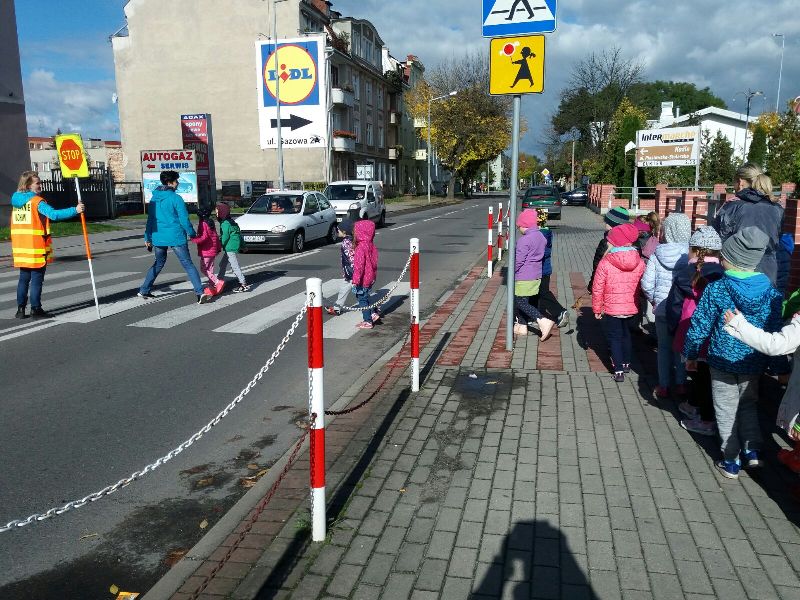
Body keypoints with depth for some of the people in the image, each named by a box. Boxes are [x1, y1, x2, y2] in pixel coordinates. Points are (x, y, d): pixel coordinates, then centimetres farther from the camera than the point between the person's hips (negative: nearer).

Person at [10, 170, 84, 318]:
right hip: (36, 249, -7)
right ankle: (36, 309, 3)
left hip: (21, 249, 7)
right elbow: (54, 214, -27)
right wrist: (75, 210, -28)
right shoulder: (37, 202, -12)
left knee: (24, 278, 14)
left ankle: (20, 310, 16)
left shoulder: (16, 201, 12)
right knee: (37, 279, 0)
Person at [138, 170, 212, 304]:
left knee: (158, 263, 23)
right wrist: (192, 234, 3)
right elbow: (184, 219, -10)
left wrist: (148, 238, 22)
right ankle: (200, 293, -11)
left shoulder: (153, 199, 9)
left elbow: (150, 219, 16)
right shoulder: (176, 198, -10)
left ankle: (144, 290, 26)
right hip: (176, 237, -6)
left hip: (158, 237, 6)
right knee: (188, 265, -3)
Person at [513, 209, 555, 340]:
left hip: (524, 277, -9)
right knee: (520, 301, 19)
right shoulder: (541, 236, 8)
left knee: (521, 303, -5)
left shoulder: (524, 240, -20)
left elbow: (518, 260, -19)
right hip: (537, 275, 9)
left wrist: (513, 272, -3)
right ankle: (522, 326, 26)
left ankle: (543, 321, -17)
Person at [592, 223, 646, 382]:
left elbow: (597, 289, -13)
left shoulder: (605, 263, -18)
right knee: (626, 335, 24)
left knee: (614, 338, 10)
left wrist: (597, 309, 0)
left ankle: (619, 370, 6)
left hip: (612, 309, -4)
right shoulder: (639, 263, -7)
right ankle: (626, 363, 38)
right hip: (632, 308, 4)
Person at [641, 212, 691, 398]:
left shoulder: (657, 255, -10)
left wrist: (653, 300, 7)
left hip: (663, 308, 0)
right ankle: (681, 384, 25)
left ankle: (664, 386, 19)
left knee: (664, 347, 14)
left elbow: (646, 283, -11)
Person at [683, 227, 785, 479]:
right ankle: (752, 449, 19)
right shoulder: (771, 292, -7)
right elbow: (776, 331, 0)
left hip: (722, 360, -3)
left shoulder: (716, 290, -17)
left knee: (726, 410, 11)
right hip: (754, 363, 3)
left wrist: (691, 354, 2)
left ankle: (731, 461, 17)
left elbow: (700, 326, -12)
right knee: (749, 404, 25)